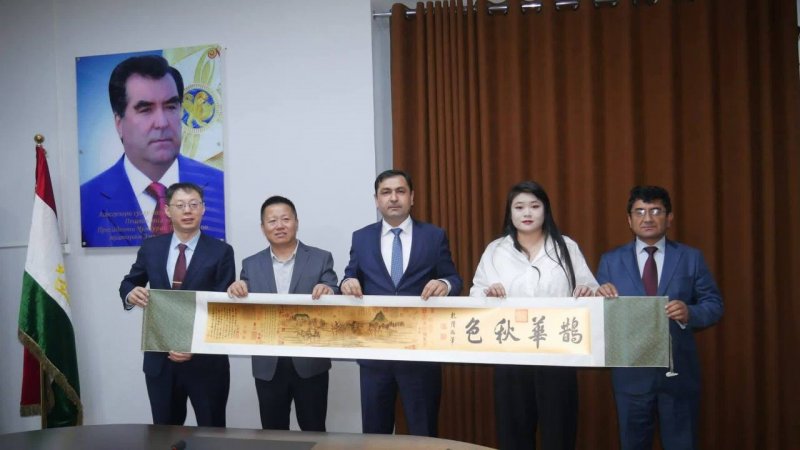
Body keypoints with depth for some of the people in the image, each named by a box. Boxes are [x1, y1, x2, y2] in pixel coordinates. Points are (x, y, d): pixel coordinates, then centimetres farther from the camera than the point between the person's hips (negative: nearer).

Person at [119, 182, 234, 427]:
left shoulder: (220, 252, -5)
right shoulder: (150, 247, 5)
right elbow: (128, 283, 15)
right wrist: (131, 293, -12)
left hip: (206, 359, -3)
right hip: (159, 358, 3)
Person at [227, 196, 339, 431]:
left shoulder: (321, 259, 0)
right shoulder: (251, 264, 7)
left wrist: (327, 291, -28)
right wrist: (236, 291, -18)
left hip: (310, 363, -2)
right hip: (268, 365, 2)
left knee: (313, 432, 9)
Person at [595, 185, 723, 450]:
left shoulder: (691, 258, 4)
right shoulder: (611, 261, 5)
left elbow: (714, 305, 1)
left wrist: (689, 313, -20)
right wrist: (601, 297, -19)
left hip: (679, 371, 0)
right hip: (630, 372, 0)